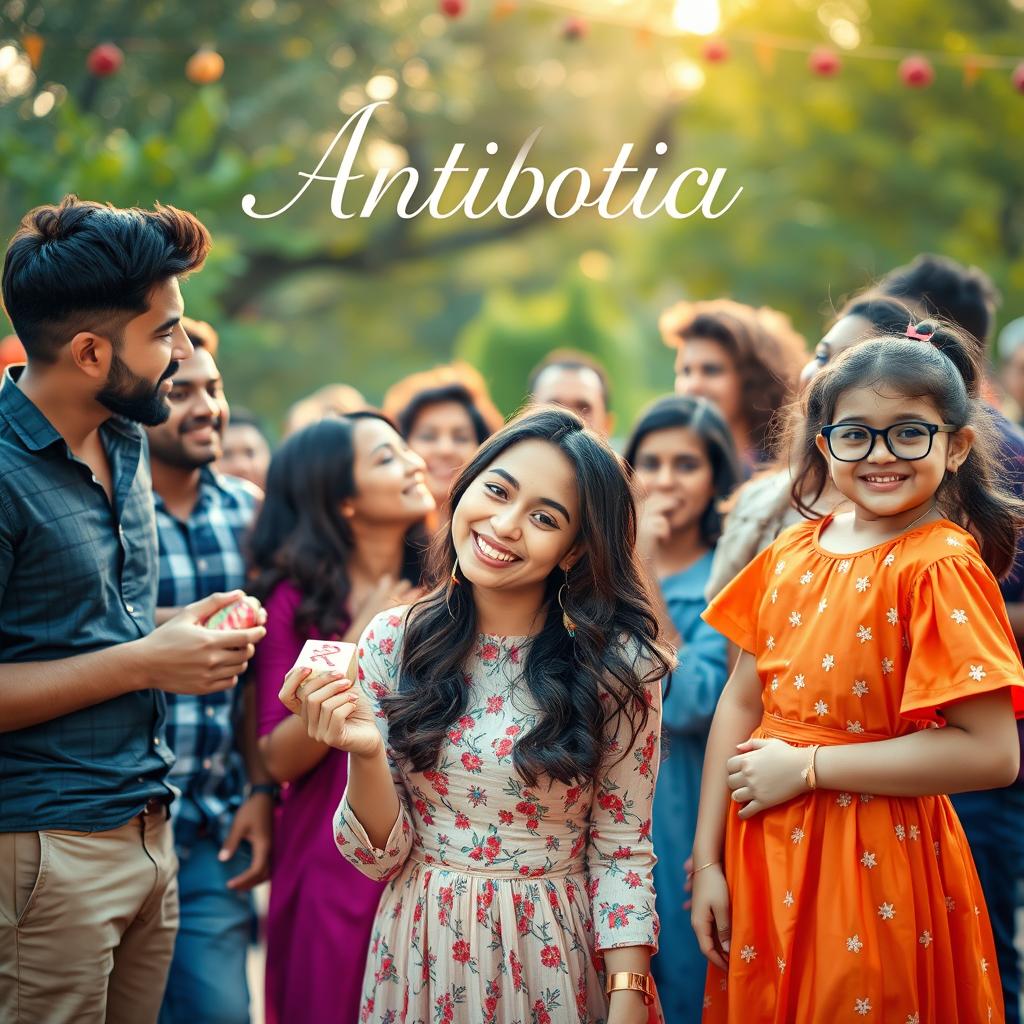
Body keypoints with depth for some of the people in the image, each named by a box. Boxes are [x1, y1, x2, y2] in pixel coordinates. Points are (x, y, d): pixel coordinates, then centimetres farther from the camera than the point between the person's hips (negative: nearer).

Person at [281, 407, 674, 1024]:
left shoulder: (617, 665, -13)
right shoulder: (393, 643, -8)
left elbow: (621, 853, -7)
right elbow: (380, 856, -6)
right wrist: (366, 757, -24)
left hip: (556, 959, -1)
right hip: (419, 953, 2)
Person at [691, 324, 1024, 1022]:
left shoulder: (940, 567, -15)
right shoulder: (792, 553, 4)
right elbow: (741, 704, 6)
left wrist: (806, 765, -18)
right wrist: (707, 860, 1)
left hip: (875, 869, -6)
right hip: (764, 859, 6)